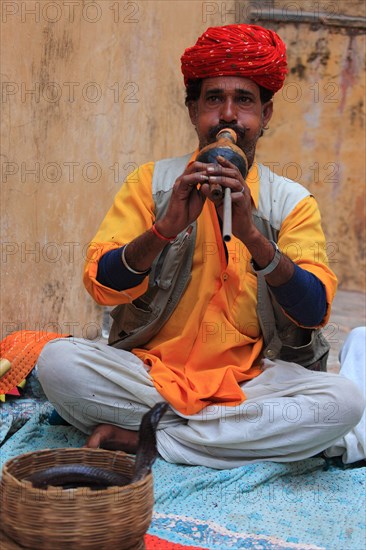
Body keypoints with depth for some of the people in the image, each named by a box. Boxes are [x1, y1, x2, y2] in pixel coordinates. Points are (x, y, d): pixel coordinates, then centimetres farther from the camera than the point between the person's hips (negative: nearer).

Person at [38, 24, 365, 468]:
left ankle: (143, 437, -17)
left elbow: (315, 311, -10)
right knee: (57, 361, -26)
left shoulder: (292, 202, 3)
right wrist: (167, 227, -23)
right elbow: (101, 285, -7)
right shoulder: (153, 181, 4)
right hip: (150, 369, 0)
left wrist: (251, 235, -25)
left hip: (250, 378, 1)